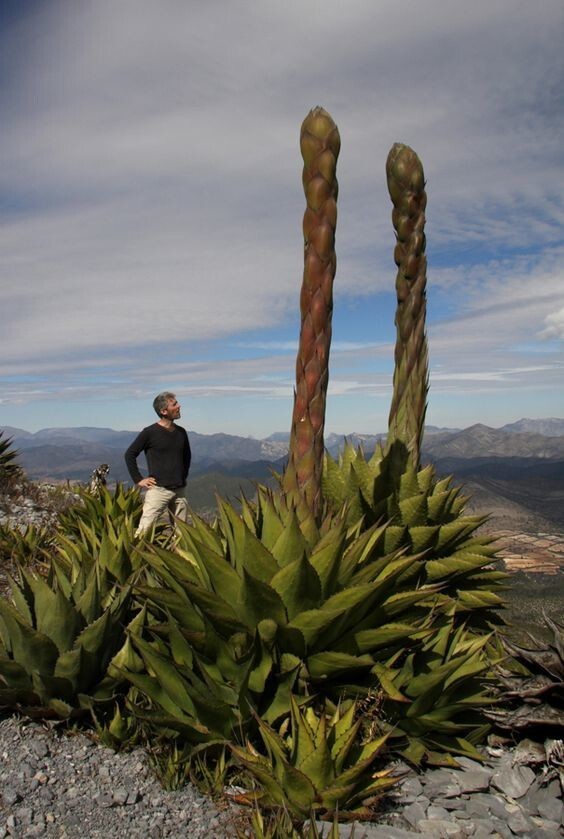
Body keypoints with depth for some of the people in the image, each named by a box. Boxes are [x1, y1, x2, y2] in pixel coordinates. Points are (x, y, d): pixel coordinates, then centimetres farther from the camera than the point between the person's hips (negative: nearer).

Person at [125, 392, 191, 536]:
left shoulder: (181, 432, 8)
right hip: (158, 489, -5)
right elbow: (129, 454, -2)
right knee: (144, 529, -10)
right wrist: (138, 480, -4)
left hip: (180, 490, 5)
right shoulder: (150, 433, -7)